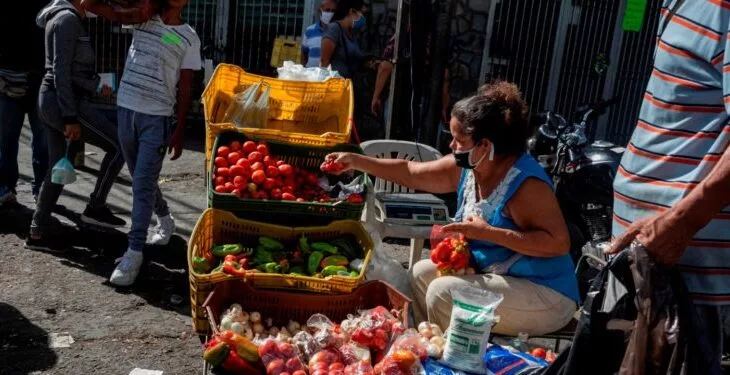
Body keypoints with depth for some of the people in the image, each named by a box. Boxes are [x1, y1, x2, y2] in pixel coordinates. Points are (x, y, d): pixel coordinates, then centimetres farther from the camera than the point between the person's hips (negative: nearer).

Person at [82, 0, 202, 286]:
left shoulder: (189, 38, -2)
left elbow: (184, 89, -2)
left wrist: (179, 131, -5)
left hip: (157, 118, -4)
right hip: (126, 110, 4)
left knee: (142, 184, -7)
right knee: (142, 180, 16)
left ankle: (134, 253, -1)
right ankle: (165, 220, 40)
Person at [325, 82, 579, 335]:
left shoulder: (525, 184, -25)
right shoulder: (465, 168, -1)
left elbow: (559, 243, -30)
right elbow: (410, 172, 9)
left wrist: (489, 232, -30)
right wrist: (356, 161, 6)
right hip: (494, 273, 9)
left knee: (443, 291, -21)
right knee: (423, 273, 9)